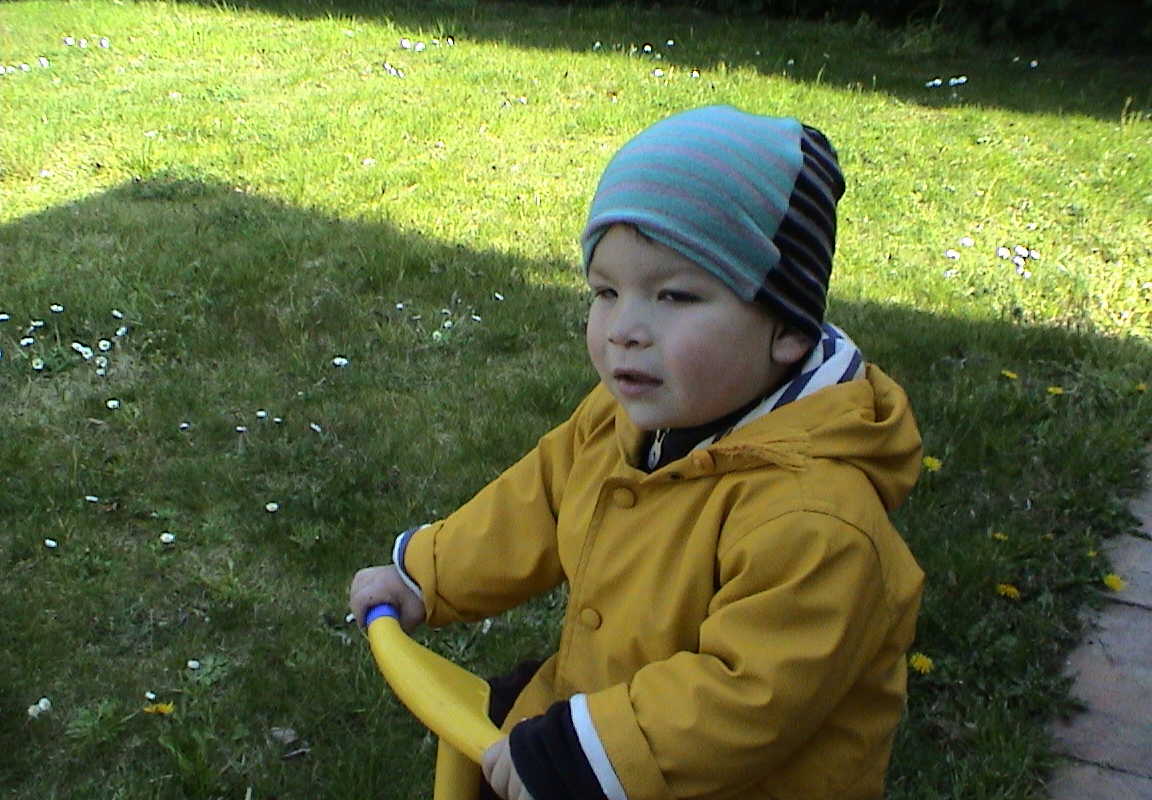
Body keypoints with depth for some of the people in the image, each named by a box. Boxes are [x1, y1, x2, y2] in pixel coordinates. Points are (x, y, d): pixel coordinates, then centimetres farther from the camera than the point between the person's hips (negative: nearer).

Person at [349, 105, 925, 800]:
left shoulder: (814, 518, -35)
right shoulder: (625, 414, -9)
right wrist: (426, 575, 11)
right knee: (482, 718, 18)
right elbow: (540, 501, 5)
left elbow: (750, 694, -33)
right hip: (599, 688, 7)